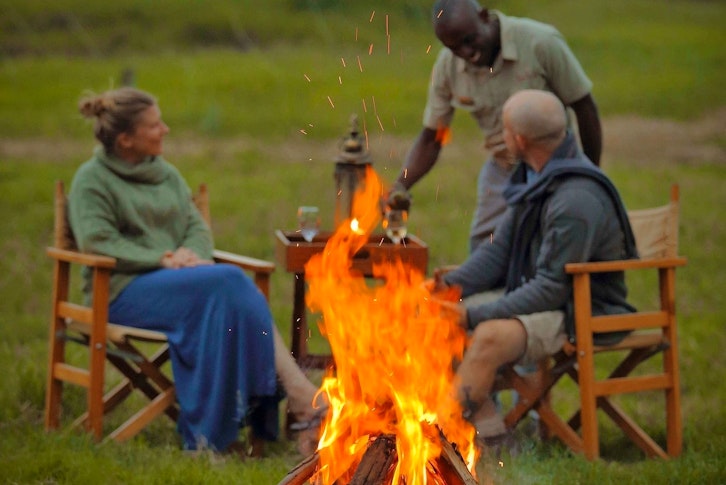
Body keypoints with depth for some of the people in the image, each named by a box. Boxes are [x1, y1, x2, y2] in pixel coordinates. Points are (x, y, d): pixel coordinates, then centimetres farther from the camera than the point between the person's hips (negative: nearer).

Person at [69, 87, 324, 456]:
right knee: (230, 282, -30)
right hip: (125, 291, -6)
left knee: (240, 297, -29)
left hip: (176, 281, 6)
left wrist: (192, 256, -9)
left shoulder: (167, 174, 22)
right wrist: (163, 259, -17)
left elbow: (198, 227, 16)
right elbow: (95, 241, -10)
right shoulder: (92, 180, 2)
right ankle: (304, 400, -33)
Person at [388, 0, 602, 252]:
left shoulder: (541, 42, -22)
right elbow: (430, 139, -3)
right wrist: (401, 184, -21)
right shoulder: (448, 66, -11)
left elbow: (585, 108, -11)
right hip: (501, 172, 4)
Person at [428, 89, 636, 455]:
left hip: (583, 316, -10)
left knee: (490, 336, -34)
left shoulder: (576, 200, -24)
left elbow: (553, 288, -25)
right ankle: (492, 439, -13)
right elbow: (499, 249, 10)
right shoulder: (533, 179, 7)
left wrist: (474, 315, -26)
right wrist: (453, 284, -9)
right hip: (540, 303, 10)